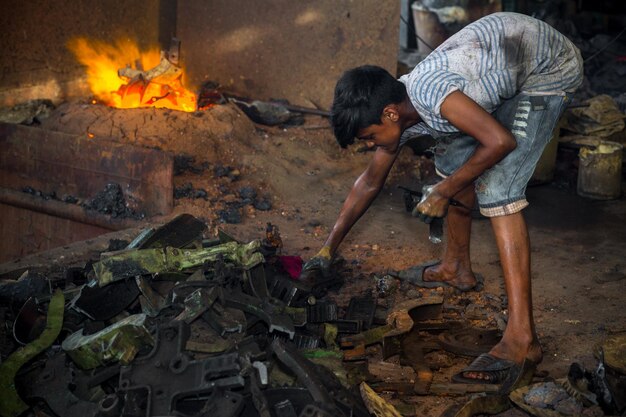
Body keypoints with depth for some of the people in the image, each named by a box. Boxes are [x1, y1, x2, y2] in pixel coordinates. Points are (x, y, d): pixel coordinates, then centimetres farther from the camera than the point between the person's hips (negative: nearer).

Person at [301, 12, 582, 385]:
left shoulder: (428, 92, -33)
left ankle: (522, 337, -24)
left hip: (551, 69, -9)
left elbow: (500, 141, -35)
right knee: (454, 159, 15)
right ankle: (457, 267, 34)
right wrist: (329, 249, 13)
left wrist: (442, 193, -22)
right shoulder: (396, 114, -4)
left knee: (496, 187, -21)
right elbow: (370, 182, 10)